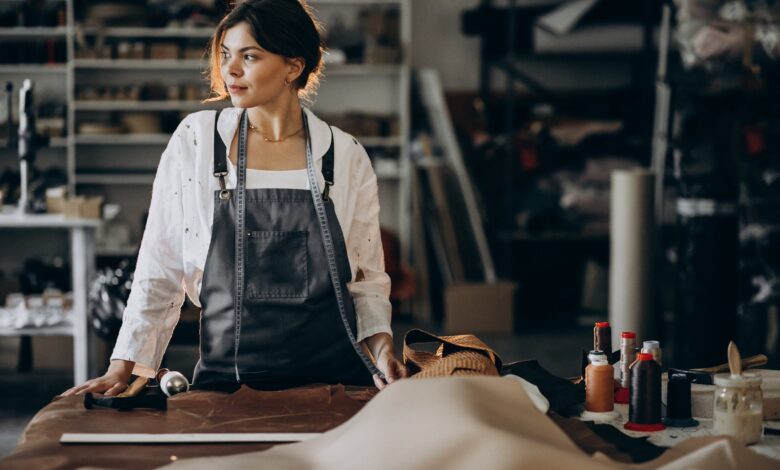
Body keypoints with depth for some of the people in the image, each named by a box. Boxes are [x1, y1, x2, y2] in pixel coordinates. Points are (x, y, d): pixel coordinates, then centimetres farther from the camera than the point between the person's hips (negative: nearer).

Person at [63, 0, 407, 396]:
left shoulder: (345, 156, 5)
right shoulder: (195, 139, 3)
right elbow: (159, 266, 6)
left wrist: (382, 347, -4)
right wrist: (122, 368, 1)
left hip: (333, 374, 1)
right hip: (227, 374, 0)